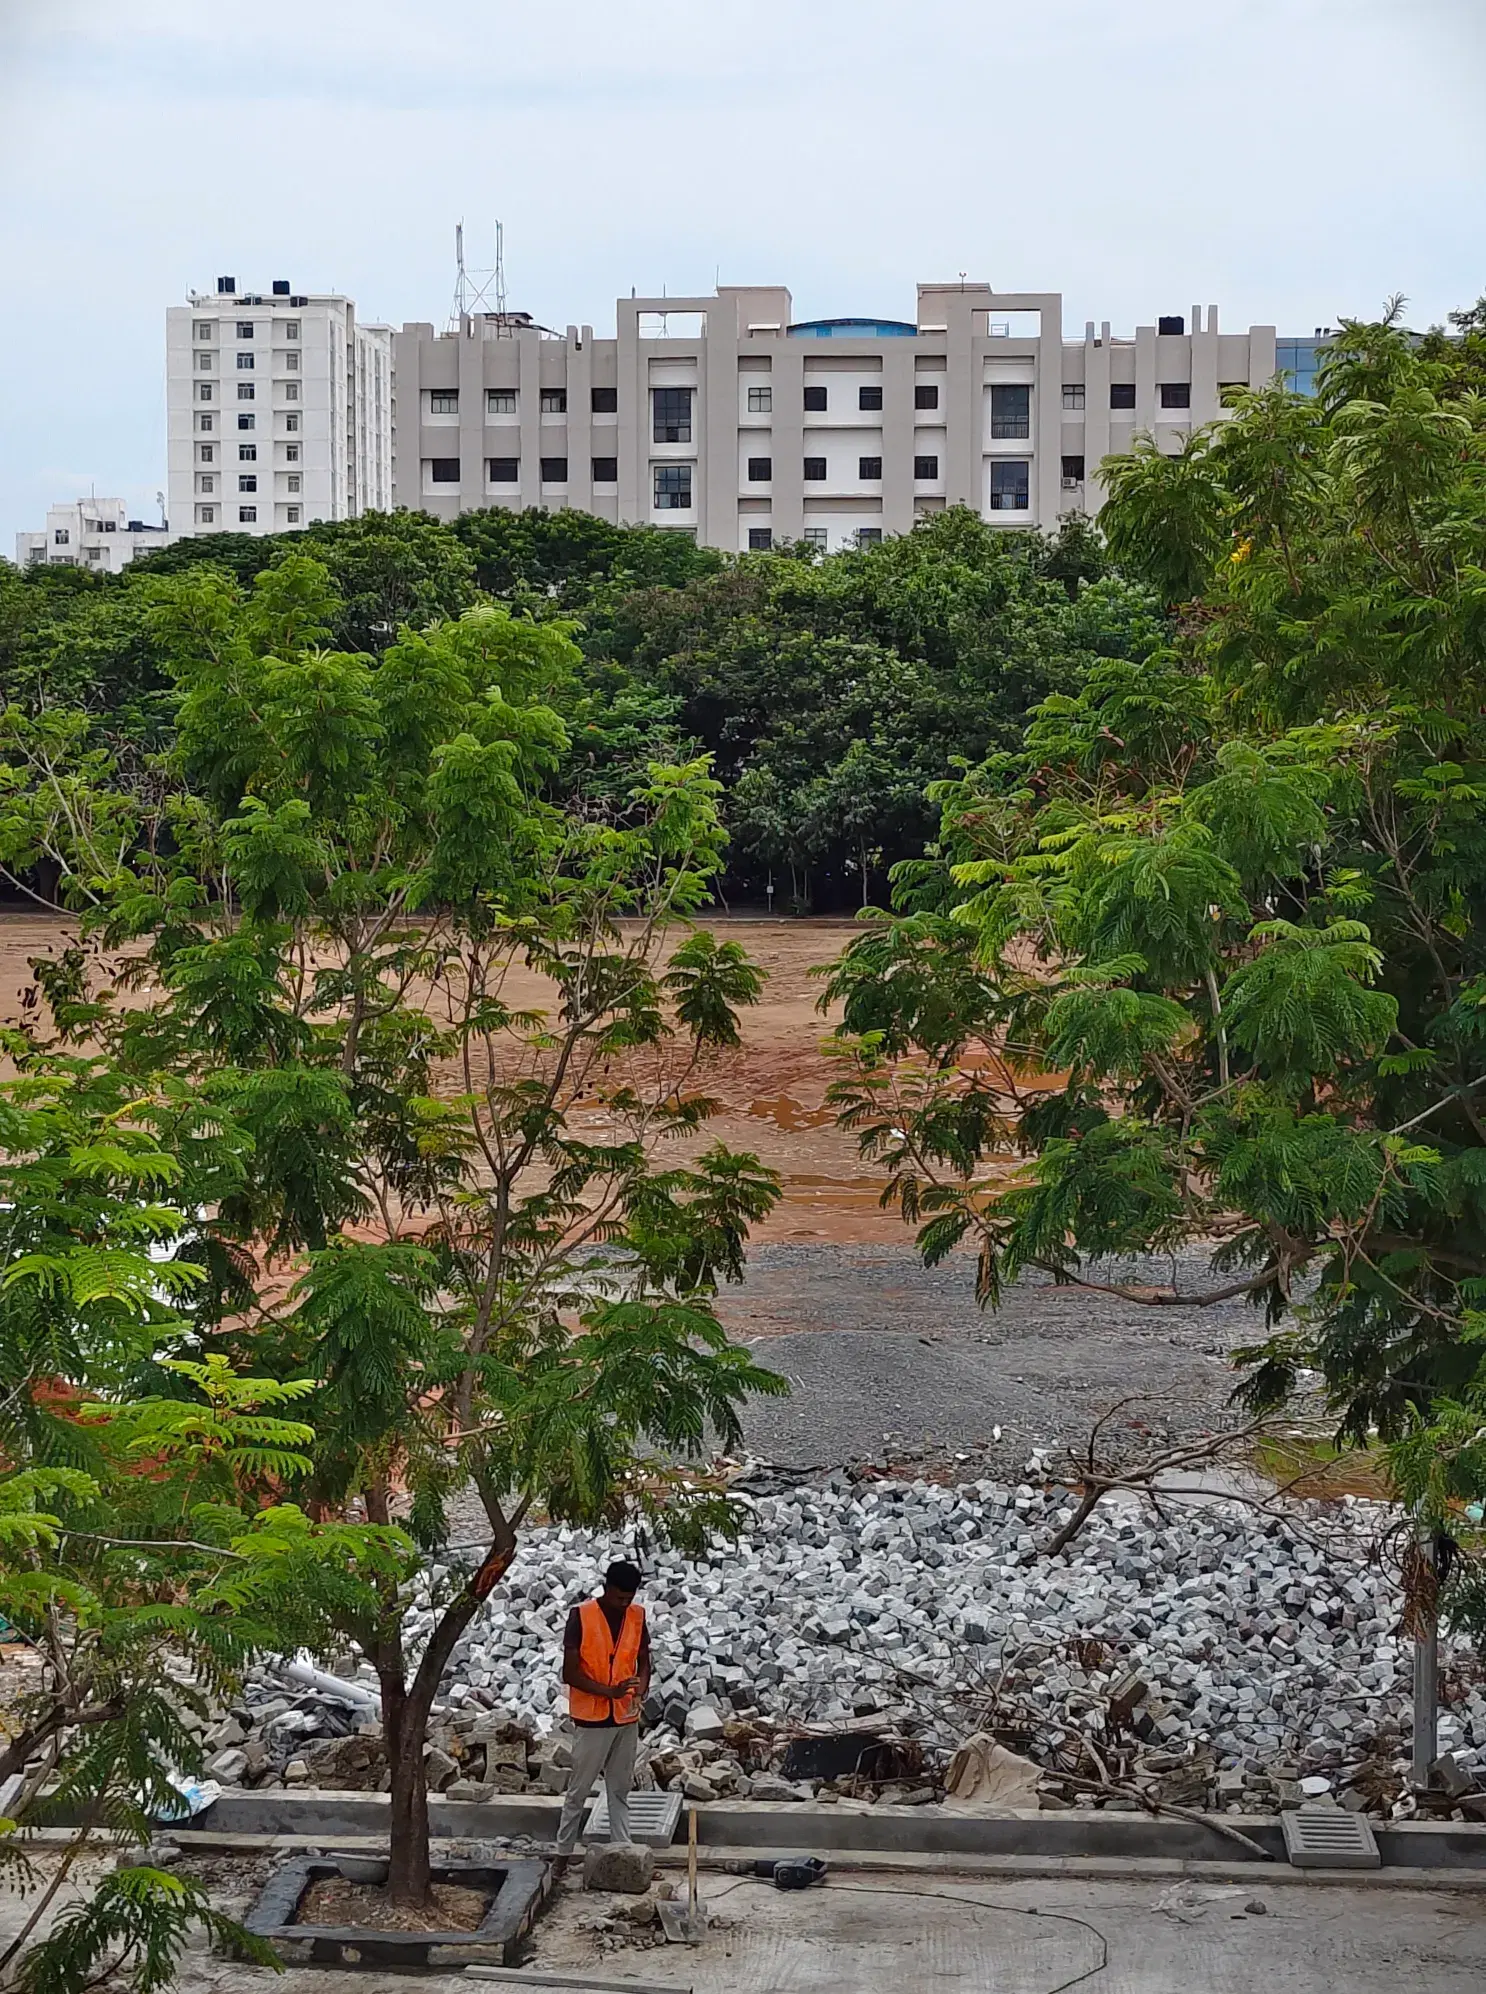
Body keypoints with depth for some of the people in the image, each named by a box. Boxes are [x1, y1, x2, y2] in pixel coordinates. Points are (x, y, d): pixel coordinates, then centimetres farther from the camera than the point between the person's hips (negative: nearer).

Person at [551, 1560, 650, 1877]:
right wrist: (610, 1691, -25)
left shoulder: (637, 1616, -1)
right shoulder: (581, 1617, -15)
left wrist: (640, 1691, -12)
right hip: (591, 1718, -4)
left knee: (620, 1789, 12)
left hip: (626, 1718, 4)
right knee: (579, 1790, 6)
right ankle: (563, 1853, 17)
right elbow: (569, 1673, -15)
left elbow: (643, 1662, 9)